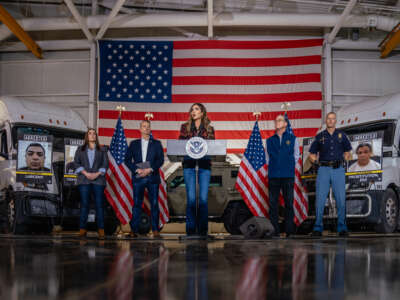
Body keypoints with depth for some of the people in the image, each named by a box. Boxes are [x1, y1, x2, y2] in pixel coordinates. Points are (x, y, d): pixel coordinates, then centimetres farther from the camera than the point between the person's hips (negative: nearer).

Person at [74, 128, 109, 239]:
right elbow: (76, 163, 6)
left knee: (99, 204, -6)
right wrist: (86, 173, -8)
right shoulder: (80, 149, 16)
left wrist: (97, 174, -10)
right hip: (84, 180, 0)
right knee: (84, 204, -4)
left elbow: (105, 164, 7)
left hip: (98, 179, 0)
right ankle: (82, 229, -4)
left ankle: (101, 230, -7)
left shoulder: (102, 150, 15)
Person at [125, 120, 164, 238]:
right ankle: (134, 230, 1)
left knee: (154, 203, 0)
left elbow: (161, 160, 2)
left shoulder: (156, 143, 10)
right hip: (138, 177, 0)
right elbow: (127, 160, 6)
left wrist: (150, 169, -12)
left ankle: (155, 229, 5)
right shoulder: (134, 144, 12)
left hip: (153, 177, 0)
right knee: (137, 204, -1)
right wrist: (137, 170, -10)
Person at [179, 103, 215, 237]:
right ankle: (191, 228, 3)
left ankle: (203, 229, 5)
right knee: (191, 197, -3)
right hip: (189, 163, 0)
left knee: (203, 197, -2)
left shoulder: (209, 128, 12)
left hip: (204, 163, 0)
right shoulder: (185, 127, 12)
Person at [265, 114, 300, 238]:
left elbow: (296, 155, 14)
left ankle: (289, 231, 2)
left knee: (289, 203, -2)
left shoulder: (292, 139, 10)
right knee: (273, 203, -2)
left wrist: (289, 166, 8)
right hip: (273, 176, 1)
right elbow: (267, 157, 17)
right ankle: (274, 231, 2)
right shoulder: (269, 141, 14)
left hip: (288, 176, -1)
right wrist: (273, 167, 6)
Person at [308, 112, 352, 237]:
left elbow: (347, 150, 22)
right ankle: (318, 227, 0)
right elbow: (312, 153, 16)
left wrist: (346, 157, 5)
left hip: (338, 170, 1)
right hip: (324, 170, 0)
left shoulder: (341, 135, 13)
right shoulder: (320, 136, 11)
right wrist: (314, 159, 0)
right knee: (320, 199, -6)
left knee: (341, 200, -3)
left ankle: (342, 227, 5)